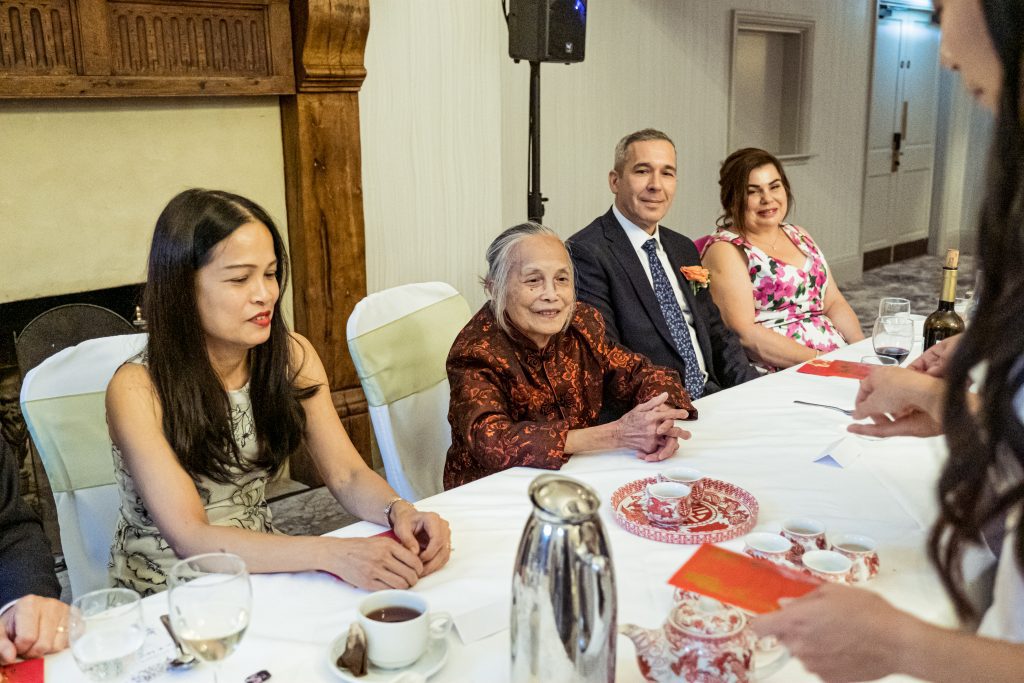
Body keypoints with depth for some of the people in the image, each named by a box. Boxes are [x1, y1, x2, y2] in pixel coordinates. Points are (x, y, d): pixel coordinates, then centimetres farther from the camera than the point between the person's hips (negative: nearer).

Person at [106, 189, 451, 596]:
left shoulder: (292, 357, -4)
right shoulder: (137, 389, -19)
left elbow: (348, 476, -5)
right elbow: (190, 538, -26)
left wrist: (401, 513, -28)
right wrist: (333, 553, -39)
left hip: (260, 567, 6)